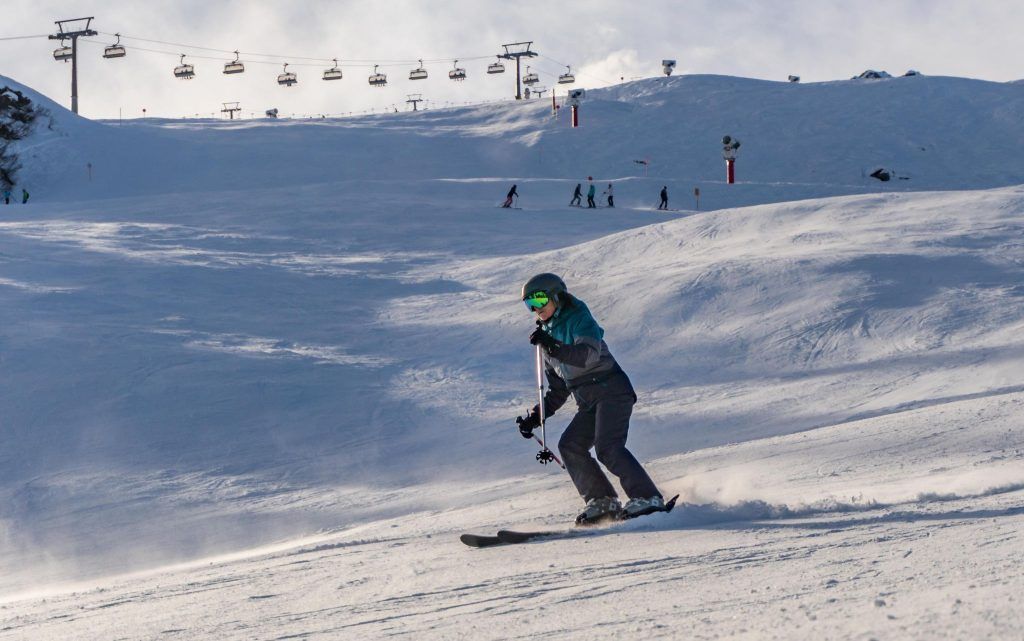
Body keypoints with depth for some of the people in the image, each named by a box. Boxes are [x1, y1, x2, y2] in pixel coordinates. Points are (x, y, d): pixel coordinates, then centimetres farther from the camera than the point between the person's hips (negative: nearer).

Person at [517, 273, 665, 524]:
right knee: (570, 446, -5)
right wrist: (536, 416, 16)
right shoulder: (548, 334, 20)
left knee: (608, 447, -23)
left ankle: (647, 498, -26)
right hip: (589, 402, 9)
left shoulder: (578, 319, -4)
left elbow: (589, 354, -25)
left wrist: (553, 347, -35)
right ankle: (602, 501, -4)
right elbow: (558, 390, 25)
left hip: (611, 390, -9)